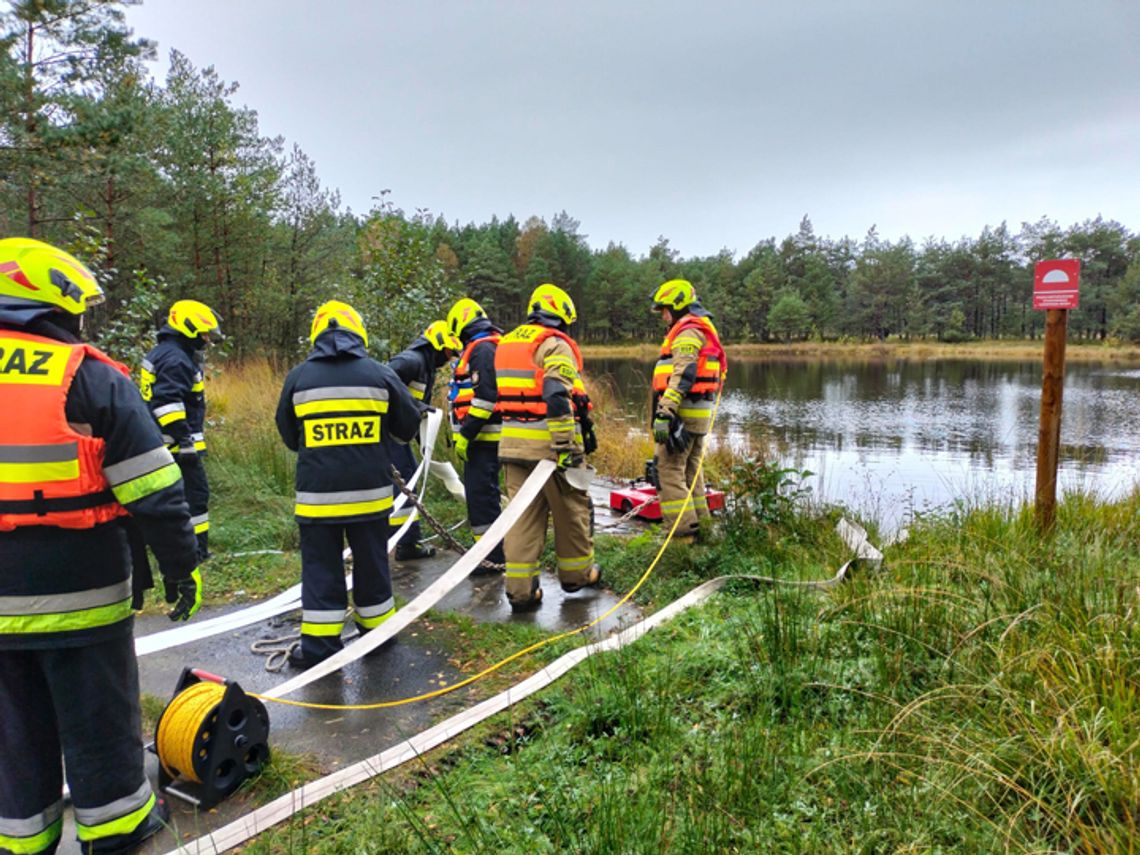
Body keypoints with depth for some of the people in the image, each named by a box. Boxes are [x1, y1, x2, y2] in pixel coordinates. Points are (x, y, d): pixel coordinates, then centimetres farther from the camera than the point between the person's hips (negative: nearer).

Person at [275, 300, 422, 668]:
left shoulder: (298, 377, 0)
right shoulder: (380, 374, -2)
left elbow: (288, 436, 10)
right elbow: (409, 427, 5)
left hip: (317, 493, 0)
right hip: (370, 491, 1)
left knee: (321, 566, 8)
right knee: (371, 562, 15)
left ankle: (319, 643, 12)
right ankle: (377, 629, 28)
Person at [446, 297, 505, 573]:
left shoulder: (482, 349, -13)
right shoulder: (479, 348, 20)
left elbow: (485, 396, -22)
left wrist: (465, 435, -20)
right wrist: (465, 434, 23)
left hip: (483, 438, -11)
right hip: (481, 438, 11)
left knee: (481, 496, -8)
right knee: (481, 495, 16)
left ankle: (493, 557, -3)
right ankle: (489, 550, 26)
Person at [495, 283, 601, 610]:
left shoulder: (507, 343, 16)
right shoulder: (556, 345, -9)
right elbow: (557, 397, -21)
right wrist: (567, 446, -21)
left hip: (513, 444, 7)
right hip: (549, 445, -7)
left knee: (522, 514, 9)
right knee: (571, 510, 12)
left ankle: (520, 588, 9)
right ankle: (576, 573, 27)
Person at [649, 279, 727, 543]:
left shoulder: (688, 331, -12)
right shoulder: (704, 330, 21)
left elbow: (682, 375, -25)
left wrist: (664, 413, -31)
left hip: (683, 412, -10)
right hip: (701, 412, 10)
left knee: (670, 471, -9)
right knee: (690, 471, 17)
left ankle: (684, 534, -10)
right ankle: (700, 526, 23)